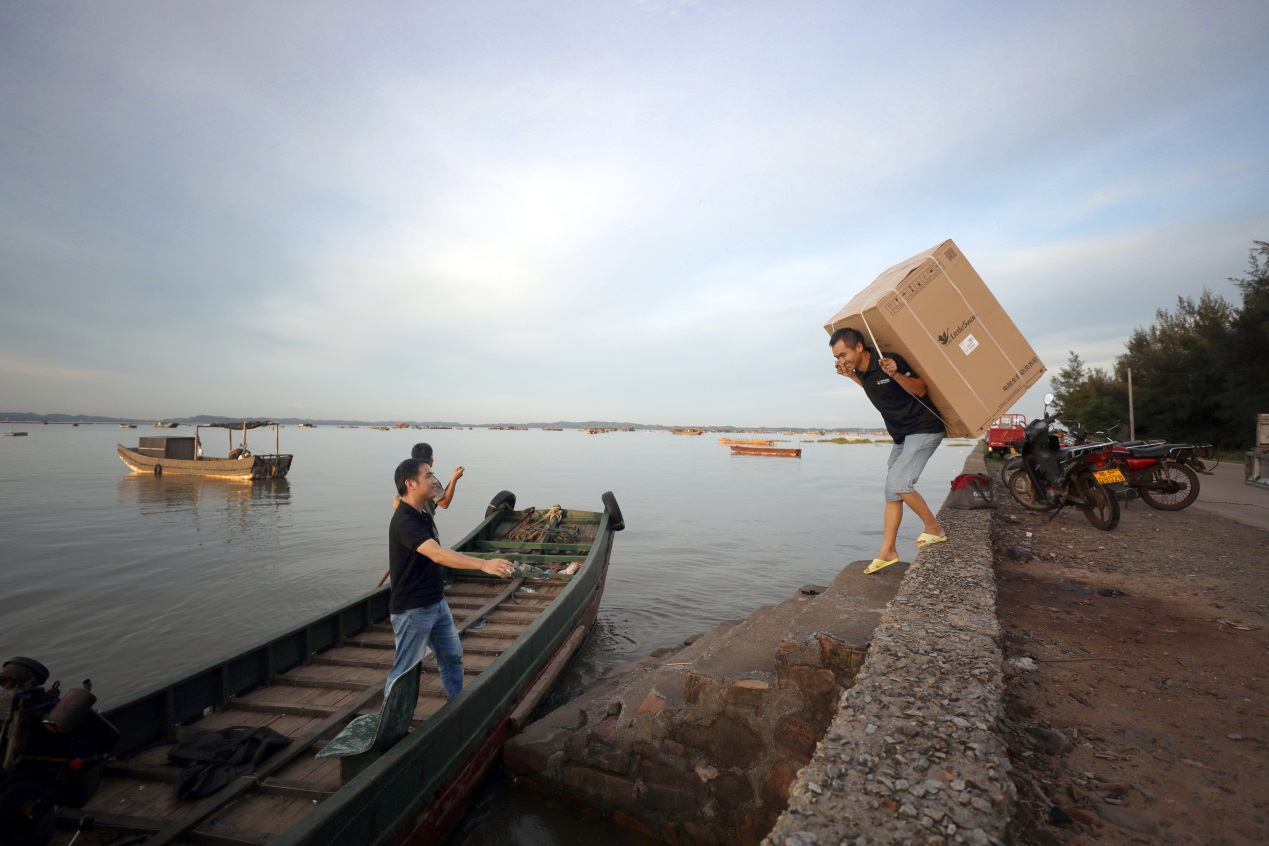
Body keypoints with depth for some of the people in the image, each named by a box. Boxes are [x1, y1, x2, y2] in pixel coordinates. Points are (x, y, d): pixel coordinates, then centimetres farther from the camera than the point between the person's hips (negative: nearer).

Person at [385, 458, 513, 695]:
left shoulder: (422, 515, 6)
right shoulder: (404, 521, -25)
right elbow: (437, 554, -40)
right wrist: (483, 564, -49)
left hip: (436, 603, 10)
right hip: (413, 610, -9)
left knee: (452, 655, 19)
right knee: (405, 669, 5)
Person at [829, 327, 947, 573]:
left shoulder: (890, 361, -23)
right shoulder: (861, 369, 0)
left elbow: (921, 389, -16)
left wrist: (895, 375, -33)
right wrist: (851, 375, 7)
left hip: (924, 430, -9)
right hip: (902, 436, 9)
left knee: (898, 483, -19)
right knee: (892, 491, 7)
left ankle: (934, 529, 3)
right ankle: (887, 551, 13)